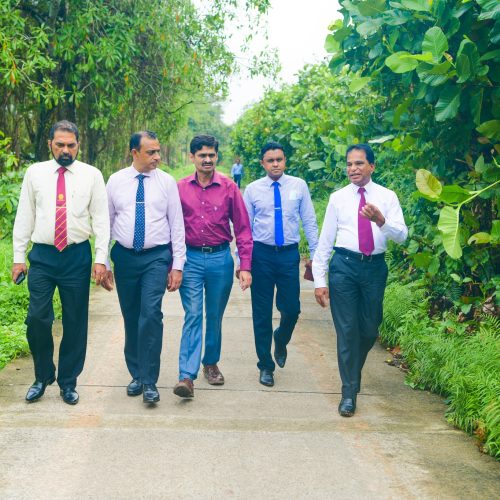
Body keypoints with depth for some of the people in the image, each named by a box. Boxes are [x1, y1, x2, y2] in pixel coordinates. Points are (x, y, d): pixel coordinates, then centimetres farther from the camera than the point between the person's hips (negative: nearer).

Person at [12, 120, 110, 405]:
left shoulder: (92, 175, 2)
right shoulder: (35, 173, 5)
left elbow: (101, 219, 0)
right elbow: (24, 217, 7)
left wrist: (101, 259, -7)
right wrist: (19, 257, 3)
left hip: (77, 256, -1)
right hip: (42, 255, 1)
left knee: (75, 322, 5)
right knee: (37, 318, -3)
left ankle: (68, 382, 19)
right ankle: (43, 377, 18)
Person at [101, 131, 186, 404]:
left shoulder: (167, 182, 1)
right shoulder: (116, 181, 3)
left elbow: (177, 225, 2)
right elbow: (106, 223, 7)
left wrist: (178, 265, -2)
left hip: (157, 257, -2)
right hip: (124, 256, 2)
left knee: (151, 314, -15)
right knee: (131, 318, 9)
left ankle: (149, 381, -7)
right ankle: (136, 375, 24)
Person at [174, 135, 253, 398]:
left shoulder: (229, 188, 0)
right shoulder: (180, 188, 2)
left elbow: (242, 228, 1)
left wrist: (245, 266, -4)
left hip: (220, 258, 1)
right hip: (191, 258, 0)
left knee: (215, 316, 12)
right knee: (193, 315, -8)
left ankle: (211, 362, 32)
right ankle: (187, 376, -12)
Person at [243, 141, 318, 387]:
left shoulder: (298, 186, 1)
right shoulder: (252, 189, 1)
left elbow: (309, 222, 4)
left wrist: (315, 254, 1)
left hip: (289, 254, 0)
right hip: (261, 254, 0)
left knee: (291, 309, 0)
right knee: (262, 313, 6)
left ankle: (280, 340, 36)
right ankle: (266, 366, 21)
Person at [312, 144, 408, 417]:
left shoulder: (387, 197, 1)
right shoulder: (338, 198, 3)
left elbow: (401, 236, -9)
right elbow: (325, 240, 3)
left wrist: (380, 220, -29)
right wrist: (319, 280, -2)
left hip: (375, 267, 1)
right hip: (344, 265, -1)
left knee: (370, 329, 11)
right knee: (347, 329, 0)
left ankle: (353, 370, 40)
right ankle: (349, 391, 9)